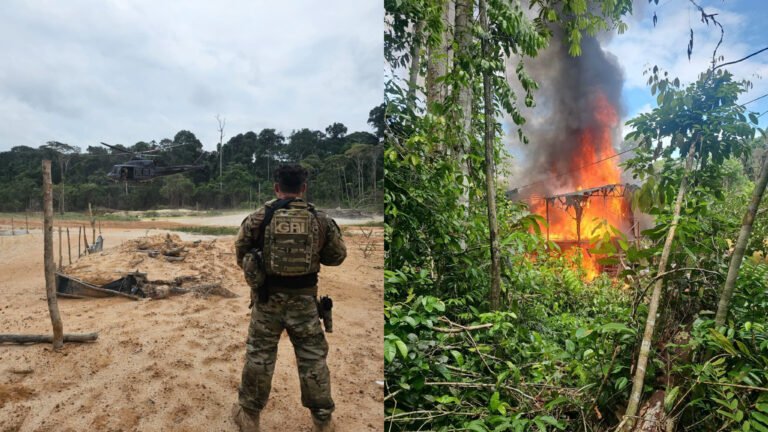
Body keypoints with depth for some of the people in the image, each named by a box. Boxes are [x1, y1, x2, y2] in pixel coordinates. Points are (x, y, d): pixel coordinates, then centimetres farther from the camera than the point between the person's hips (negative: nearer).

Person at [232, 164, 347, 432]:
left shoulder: (258, 218, -6)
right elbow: (338, 256, 5)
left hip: (268, 298, 0)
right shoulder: (321, 220, -5)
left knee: (259, 357, 15)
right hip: (304, 300, 0)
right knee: (313, 359, 11)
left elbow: (240, 253, 7)